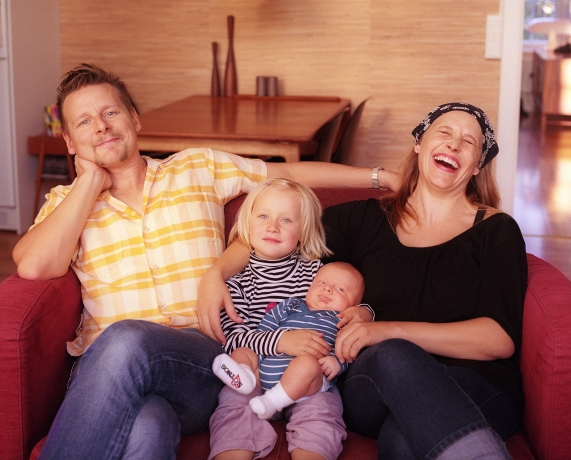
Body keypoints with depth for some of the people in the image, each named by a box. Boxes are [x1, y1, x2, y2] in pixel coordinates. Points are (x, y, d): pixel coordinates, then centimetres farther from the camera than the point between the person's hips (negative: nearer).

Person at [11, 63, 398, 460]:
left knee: (126, 340, -36)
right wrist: (92, 180, 6)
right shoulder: (67, 202, 18)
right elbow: (33, 265, -3)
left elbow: (291, 173, 24)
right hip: (101, 370, 0)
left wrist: (381, 176, 22)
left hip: (199, 362, 1)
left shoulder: (199, 168, 19)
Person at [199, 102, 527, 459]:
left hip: (477, 389, -3)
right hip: (373, 387, 4)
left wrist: (392, 330, -15)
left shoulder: (496, 231, 10)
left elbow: (502, 339, -4)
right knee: (392, 356, -36)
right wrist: (217, 273, -2)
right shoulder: (366, 220, 16)